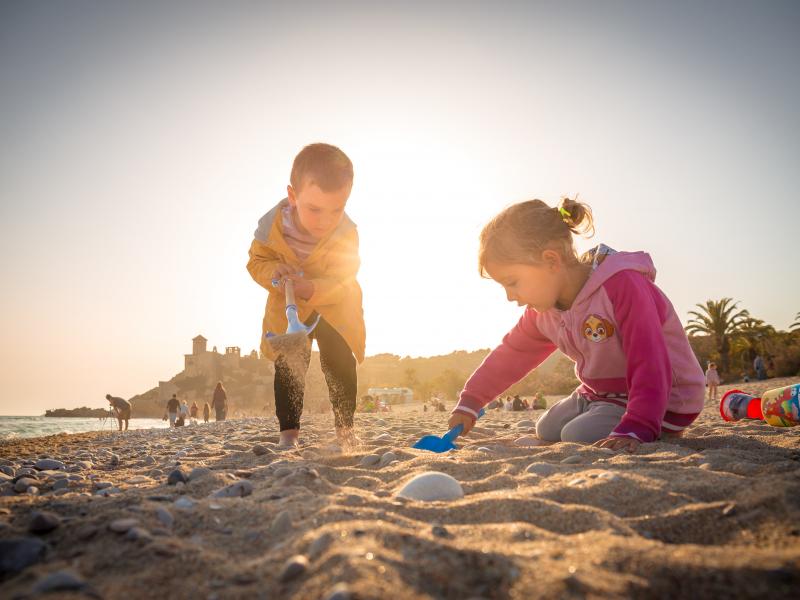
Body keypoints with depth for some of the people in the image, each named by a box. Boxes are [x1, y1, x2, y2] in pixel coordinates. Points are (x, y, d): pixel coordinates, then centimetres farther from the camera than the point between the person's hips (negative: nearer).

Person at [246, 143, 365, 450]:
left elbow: (341, 281, -31)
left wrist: (309, 288, -50)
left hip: (335, 308, -1)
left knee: (340, 364, -3)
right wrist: (273, 271, -35)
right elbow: (257, 261, -10)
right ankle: (289, 432, 6)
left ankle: (345, 428, 13)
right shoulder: (271, 226, -24)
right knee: (288, 367, -2)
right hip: (287, 309, 1)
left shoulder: (346, 234, -29)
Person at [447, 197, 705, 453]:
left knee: (578, 437, -22)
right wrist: (469, 402, 6)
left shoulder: (622, 286, -31)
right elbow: (510, 355, 8)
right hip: (600, 393, 8)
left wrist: (633, 430, -42)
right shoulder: (543, 309, -4)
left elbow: (649, 366, -34)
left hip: (661, 400, -8)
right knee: (547, 430, 10)